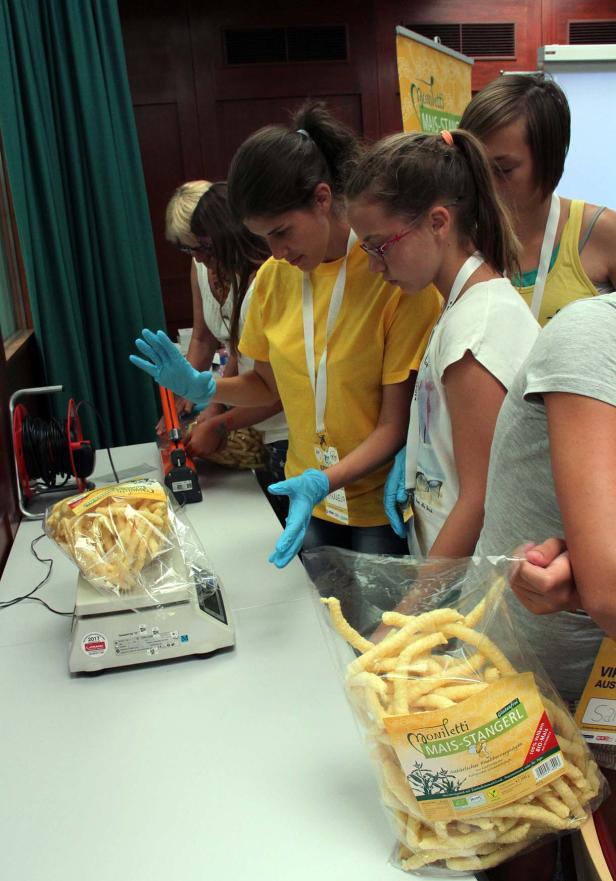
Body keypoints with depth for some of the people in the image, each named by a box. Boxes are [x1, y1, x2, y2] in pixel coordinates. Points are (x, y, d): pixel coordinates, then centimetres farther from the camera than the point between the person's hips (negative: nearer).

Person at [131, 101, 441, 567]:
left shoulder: (397, 275, -18)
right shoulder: (274, 276, 0)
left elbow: (397, 423, -17)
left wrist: (325, 481, -30)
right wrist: (203, 386, -7)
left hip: (381, 506, -4)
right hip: (307, 498, 5)